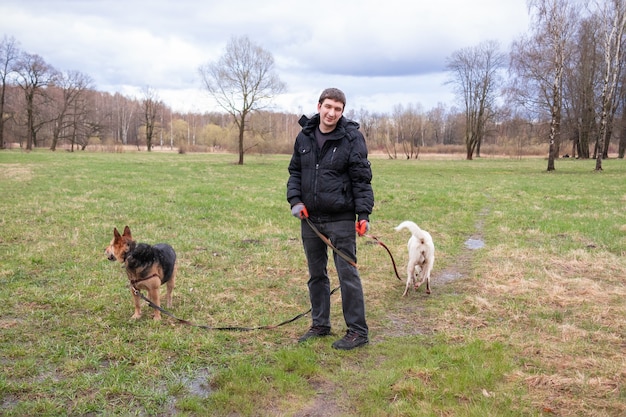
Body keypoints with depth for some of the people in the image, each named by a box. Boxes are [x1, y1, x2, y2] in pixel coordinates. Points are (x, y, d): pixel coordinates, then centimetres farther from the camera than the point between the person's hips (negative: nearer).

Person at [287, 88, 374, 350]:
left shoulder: (352, 138, -7)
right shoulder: (304, 137, 7)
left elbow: (361, 179, -8)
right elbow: (295, 171, 14)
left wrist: (364, 214, -13)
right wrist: (295, 200, 0)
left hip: (341, 219, -5)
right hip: (310, 218, 5)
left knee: (347, 273, -2)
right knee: (316, 274, 14)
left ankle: (358, 331, 9)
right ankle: (320, 325, 28)